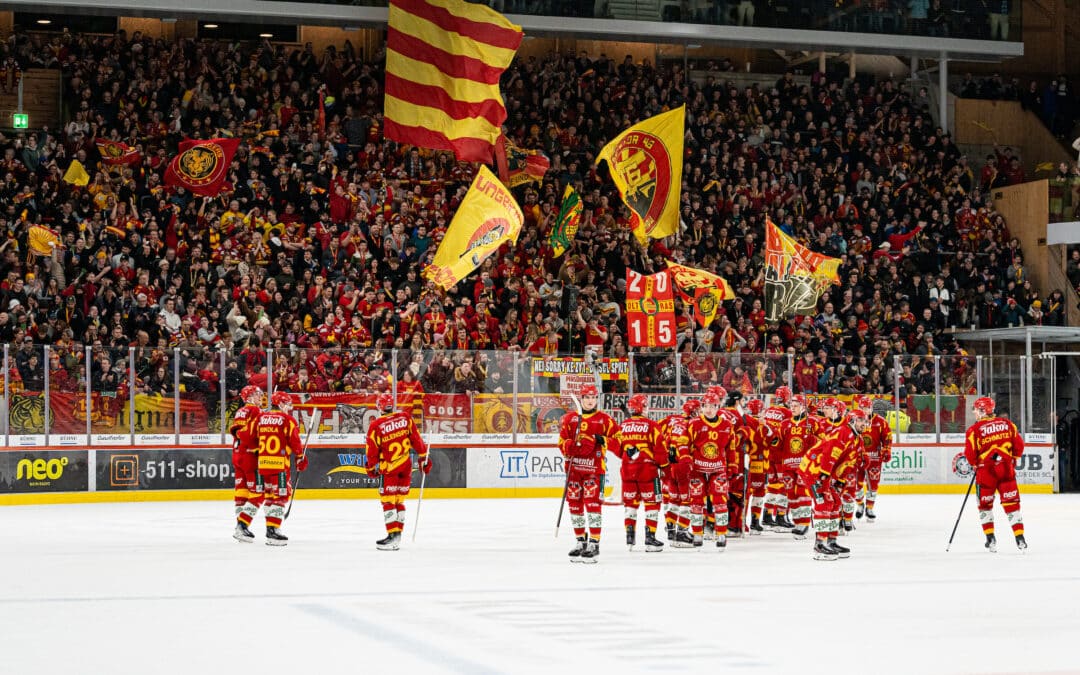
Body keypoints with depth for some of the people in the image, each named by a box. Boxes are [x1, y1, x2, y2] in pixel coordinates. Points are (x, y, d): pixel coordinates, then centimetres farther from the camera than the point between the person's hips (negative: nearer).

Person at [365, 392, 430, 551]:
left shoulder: (376, 425, -12)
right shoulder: (405, 417, -2)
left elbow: (372, 451, -5)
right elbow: (416, 438, 3)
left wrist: (371, 468, 10)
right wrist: (424, 457, 12)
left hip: (389, 468, -5)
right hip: (406, 465, 5)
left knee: (388, 501, -2)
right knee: (399, 501, 13)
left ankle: (393, 536, -11)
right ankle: (397, 537, 16)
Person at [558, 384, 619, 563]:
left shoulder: (605, 419, 5)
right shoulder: (569, 418, 11)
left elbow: (618, 439, 2)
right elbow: (562, 441, 7)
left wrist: (603, 440, -15)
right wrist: (571, 446, -14)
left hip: (594, 467, -4)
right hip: (573, 466, 4)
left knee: (592, 502, -12)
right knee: (574, 503, 7)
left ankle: (594, 543, -10)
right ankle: (580, 541, 20)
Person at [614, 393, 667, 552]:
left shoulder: (622, 426, 3)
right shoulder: (651, 425, -9)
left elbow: (618, 450, 8)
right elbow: (660, 447, -9)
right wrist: (664, 465, 6)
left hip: (628, 470, 4)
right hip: (647, 469, -4)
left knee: (630, 502, 15)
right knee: (652, 503, 4)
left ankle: (629, 536, 12)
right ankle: (650, 537, 0)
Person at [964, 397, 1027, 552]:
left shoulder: (974, 429, -9)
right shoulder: (1007, 424, 3)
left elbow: (970, 454, -7)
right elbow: (1019, 445, 6)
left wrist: (975, 465, 13)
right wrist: (1012, 460, 23)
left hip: (986, 471, -3)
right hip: (1006, 470, 3)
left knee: (985, 505, 14)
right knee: (1011, 503, 7)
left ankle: (990, 539, 12)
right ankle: (1020, 538, 3)